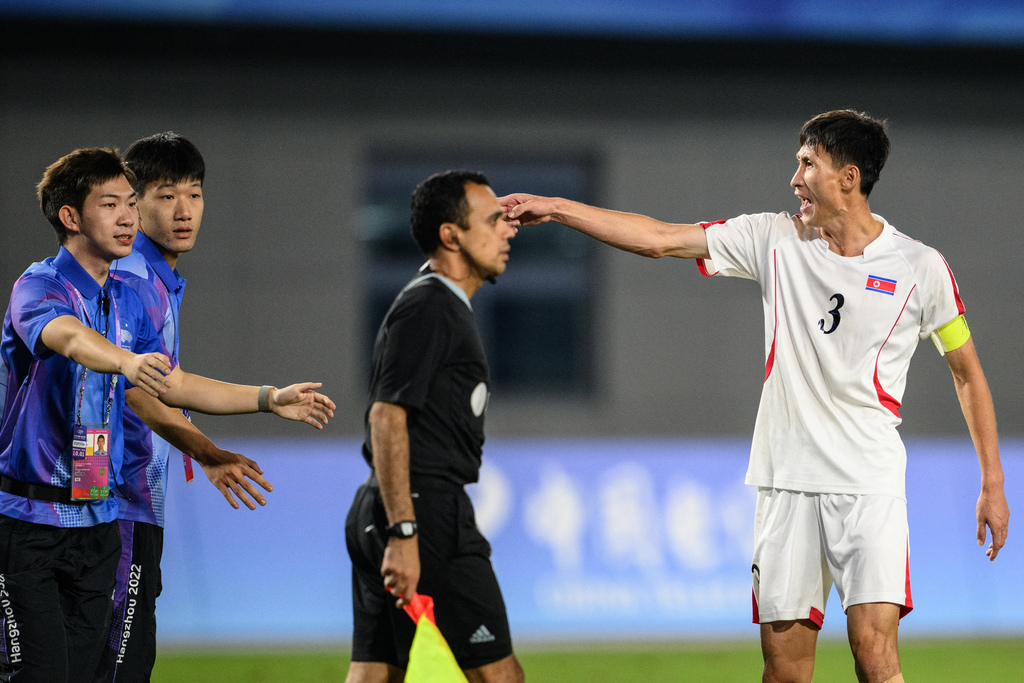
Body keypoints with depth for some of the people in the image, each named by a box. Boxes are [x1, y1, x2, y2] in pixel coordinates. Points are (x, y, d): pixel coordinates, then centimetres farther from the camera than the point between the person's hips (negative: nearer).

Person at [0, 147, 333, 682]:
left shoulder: (127, 301, 12)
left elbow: (165, 385, 21)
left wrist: (269, 399, 18)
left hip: (98, 519, 7)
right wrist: (127, 359, -55)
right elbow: (69, 338, -35)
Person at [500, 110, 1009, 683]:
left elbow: (967, 370, 8)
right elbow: (659, 239, 6)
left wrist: (993, 483, 7)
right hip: (787, 479, 3)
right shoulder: (774, 239, 5)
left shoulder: (921, 267, -1)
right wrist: (556, 208, 2)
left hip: (870, 483, -3)